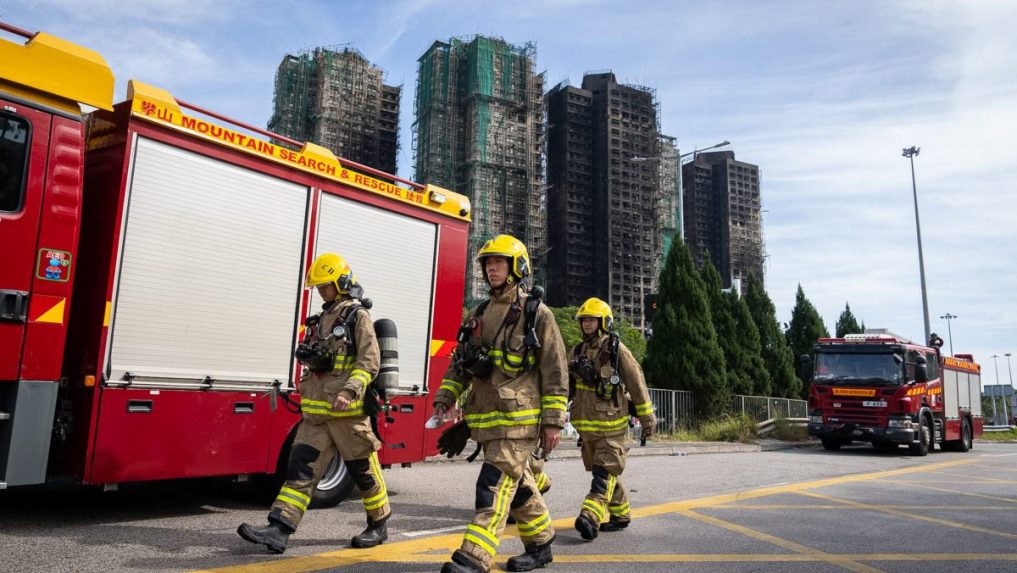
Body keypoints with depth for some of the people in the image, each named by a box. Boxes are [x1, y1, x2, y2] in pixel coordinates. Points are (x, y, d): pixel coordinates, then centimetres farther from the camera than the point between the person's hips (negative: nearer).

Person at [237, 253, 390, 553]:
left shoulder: (358, 316, -6)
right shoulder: (322, 319, 17)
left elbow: (369, 360, -16)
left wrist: (349, 392, -26)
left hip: (348, 411, -7)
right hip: (316, 412, 7)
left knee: (363, 470, 4)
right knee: (301, 468, 0)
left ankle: (379, 526, 21)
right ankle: (279, 530, -2)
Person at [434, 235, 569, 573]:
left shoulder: (537, 315, -5)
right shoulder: (478, 316, 13)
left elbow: (555, 373, -7)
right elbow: (459, 363, 16)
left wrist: (553, 422, -11)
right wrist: (445, 399, 3)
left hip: (519, 418, -6)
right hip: (486, 419, 7)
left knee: (495, 485, -13)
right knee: (516, 484, 16)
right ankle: (540, 544, 32)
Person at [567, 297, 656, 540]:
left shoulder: (617, 350, -7)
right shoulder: (577, 352, 10)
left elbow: (637, 384, -4)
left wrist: (647, 418, -2)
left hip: (611, 423, -6)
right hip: (586, 423, 6)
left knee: (605, 471, -12)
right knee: (604, 471, 13)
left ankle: (590, 517, -22)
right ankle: (620, 515, 25)